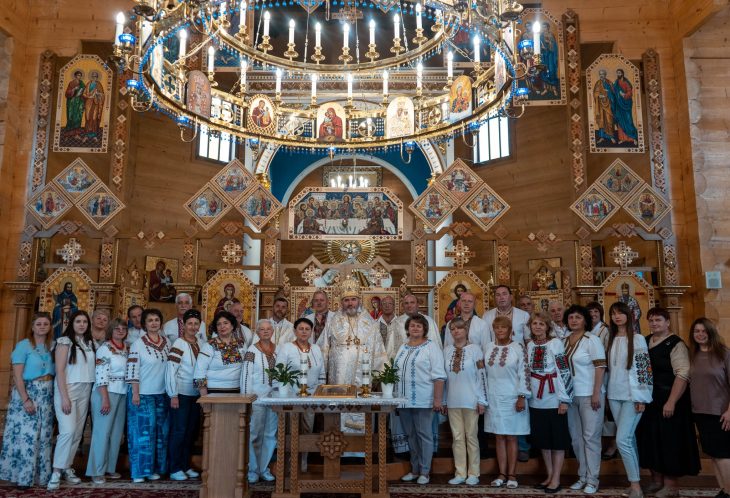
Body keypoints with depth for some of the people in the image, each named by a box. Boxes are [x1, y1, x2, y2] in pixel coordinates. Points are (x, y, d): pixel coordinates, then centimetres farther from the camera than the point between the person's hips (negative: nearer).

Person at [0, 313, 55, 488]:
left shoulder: (52, 346, 9)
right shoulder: (23, 345, -6)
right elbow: (17, 375, -11)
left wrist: (53, 394, 1)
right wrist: (25, 399, -18)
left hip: (47, 395, 5)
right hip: (27, 392, -5)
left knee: (44, 437, 9)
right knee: (26, 436, -5)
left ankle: (41, 474, 19)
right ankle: (22, 476, 7)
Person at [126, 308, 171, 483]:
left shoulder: (167, 343, 5)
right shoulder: (138, 344, -8)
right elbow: (132, 370, -11)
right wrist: (135, 393, -15)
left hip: (162, 394, 5)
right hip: (142, 394, -5)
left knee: (160, 432, 9)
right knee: (143, 431, 0)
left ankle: (154, 468, 19)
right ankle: (139, 471, 10)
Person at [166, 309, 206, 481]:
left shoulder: (201, 344, 4)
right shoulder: (179, 344, -13)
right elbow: (170, 370, -15)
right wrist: (173, 395, -15)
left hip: (196, 394, 6)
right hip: (181, 394, -6)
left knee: (192, 431, 13)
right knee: (179, 431, 2)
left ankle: (186, 466, 26)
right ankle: (175, 469, 13)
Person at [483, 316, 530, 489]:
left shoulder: (518, 347, -6)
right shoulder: (488, 347, 5)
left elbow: (523, 373, -8)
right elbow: (484, 372, 10)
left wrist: (522, 397, -13)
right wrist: (483, 397, 9)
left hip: (512, 398, -3)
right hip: (494, 398, 4)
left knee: (511, 437, 4)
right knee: (499, 437, 8)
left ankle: (511, 475, 11)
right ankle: (502, 474, 14)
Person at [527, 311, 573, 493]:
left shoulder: (556, 343, -9)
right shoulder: (529, 345, 7)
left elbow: (564, 372, -12)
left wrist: (565, 399, -15)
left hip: (554, 400, -5)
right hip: (536, 400, 6)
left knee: (557, 440, 2)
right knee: (542, 440, 12)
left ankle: (556, 479, 10)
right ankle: (549, 476, 24)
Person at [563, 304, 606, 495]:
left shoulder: (592, 339, -8)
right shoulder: (564, 340, 6)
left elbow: (600, 367, -12)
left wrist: (596, 393, -16)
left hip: (589, 394, -5)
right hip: (570, 395, 5)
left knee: (590, 437, 0)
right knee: (576, 438, 12)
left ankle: (592, 479, 9)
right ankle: (582, 476, 23)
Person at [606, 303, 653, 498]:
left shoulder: (638, 339, -4)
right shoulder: (610, 339, 11)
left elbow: (644, 368, -8)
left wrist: (640, 398, -12)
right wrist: (607, 393, 10)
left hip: (632, 395, -5)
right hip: (615, 395, 5)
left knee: (622, 440, -13)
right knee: (629, 438, 10)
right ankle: (635, 479, 18)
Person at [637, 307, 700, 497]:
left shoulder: (676, 344, -11)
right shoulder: (644, 342, 9)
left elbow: (682, 374, -19)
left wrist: (671, 402, -23)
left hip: (668, 402, -6)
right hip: (648, 401, 6)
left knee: (669, 441, 1)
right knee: (650, 439, 11)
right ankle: (656, 480, 26)